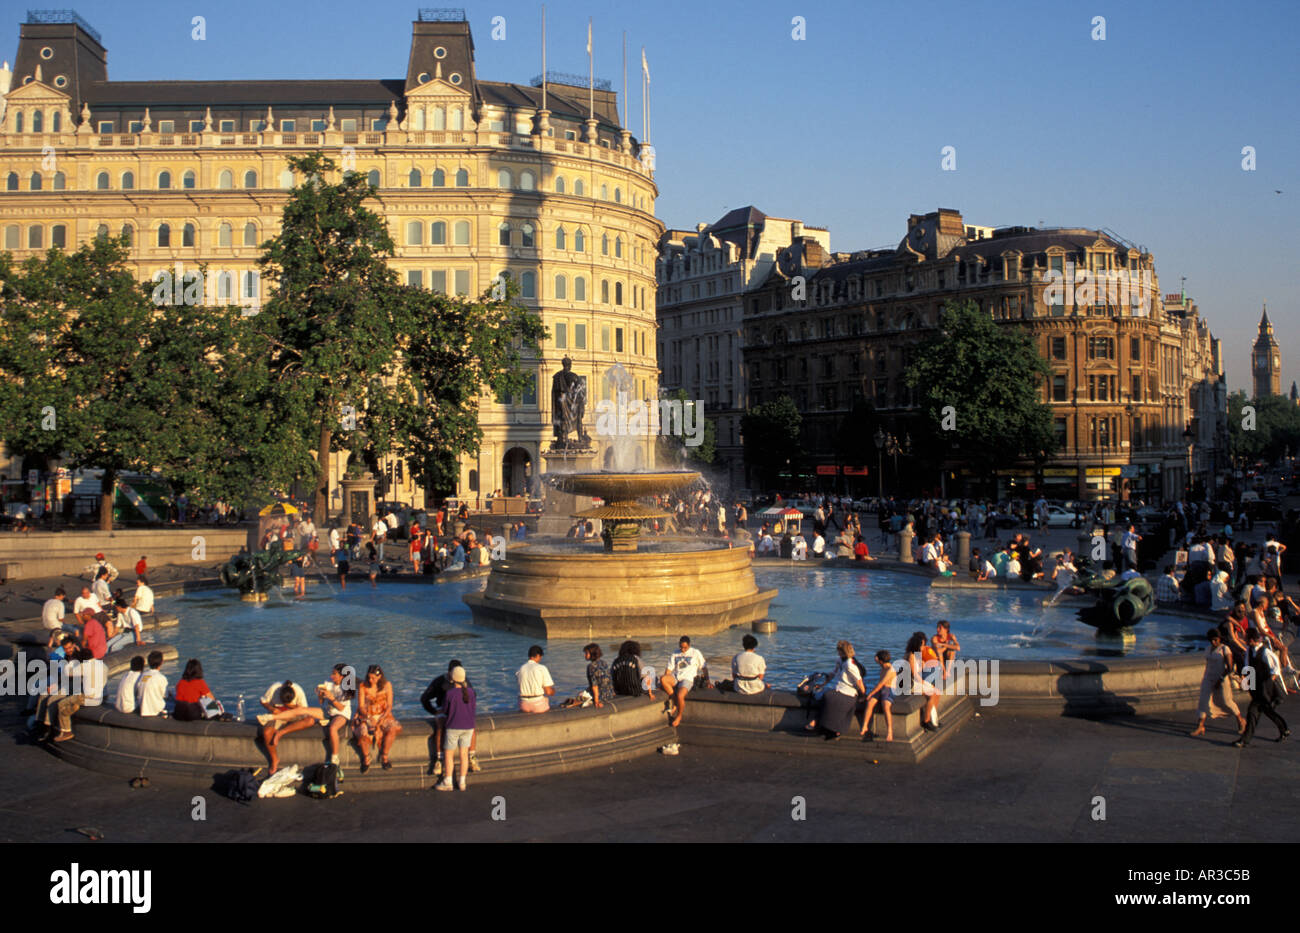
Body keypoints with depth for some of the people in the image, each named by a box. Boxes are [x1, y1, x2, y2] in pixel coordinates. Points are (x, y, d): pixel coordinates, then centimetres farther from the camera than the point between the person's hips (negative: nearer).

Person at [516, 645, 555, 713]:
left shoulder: (519, 670, 2)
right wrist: (553, 691, 14)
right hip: (539, 705, -4)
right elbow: (548, 692, -9)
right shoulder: (542, 668, -9)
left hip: (524, 707, 4)